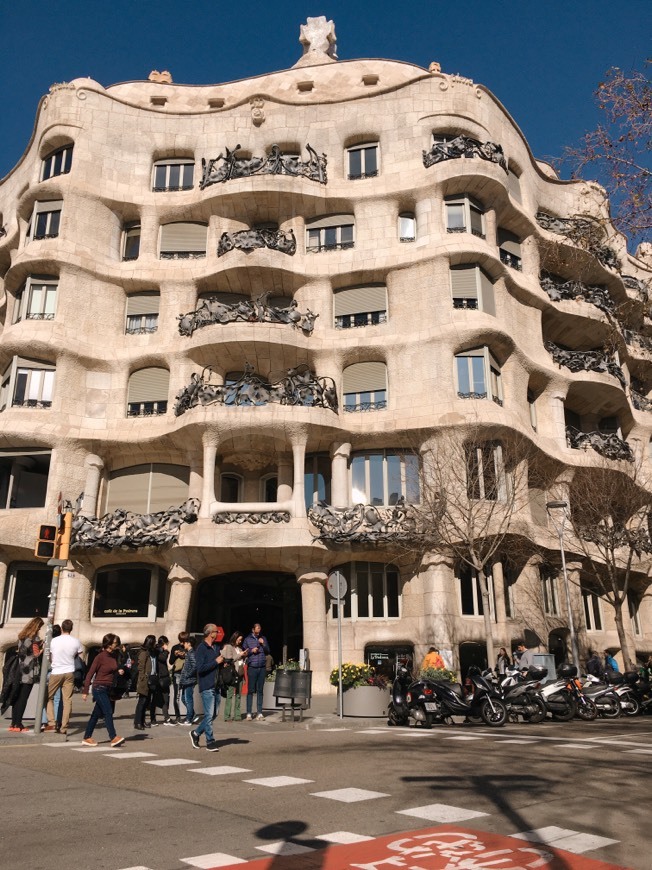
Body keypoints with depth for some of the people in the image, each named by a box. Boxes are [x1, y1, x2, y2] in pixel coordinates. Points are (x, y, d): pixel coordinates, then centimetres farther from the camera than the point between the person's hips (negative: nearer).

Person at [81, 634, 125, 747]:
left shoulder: (114, 656, 9)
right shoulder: (100, 656, -12)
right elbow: (90, 673, -12)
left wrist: (119, 671, 3)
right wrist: (85, 691, -14)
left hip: (108, 689, 7)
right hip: (99, 688, -7)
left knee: (97, 714, 12)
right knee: (108, 712, -13)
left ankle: (87, 738, 20)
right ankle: (113, 738, -15)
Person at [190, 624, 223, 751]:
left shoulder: (217, 647, 13)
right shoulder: (201, 648, -10)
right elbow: (200, 668, -19)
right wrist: (216, 662, -16)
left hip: (216, 685, 8)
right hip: (207, 686, -8)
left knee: (214, 714, 13)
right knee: (209, 714, -4)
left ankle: (196, 733, 29)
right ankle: (210, 742, 6)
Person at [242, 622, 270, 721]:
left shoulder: (263, 639, 12)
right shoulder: (247, 639, 4)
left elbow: (268, 652, 14)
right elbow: (244, 653, 5)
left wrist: (263, 644, -2)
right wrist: (251, 651, -11)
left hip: (262, 668, 3)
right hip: (252, 667, -3)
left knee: (260, 690, 5)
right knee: (250, 691, -3)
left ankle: (260, 713, 9)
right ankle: (249, 713, 1)